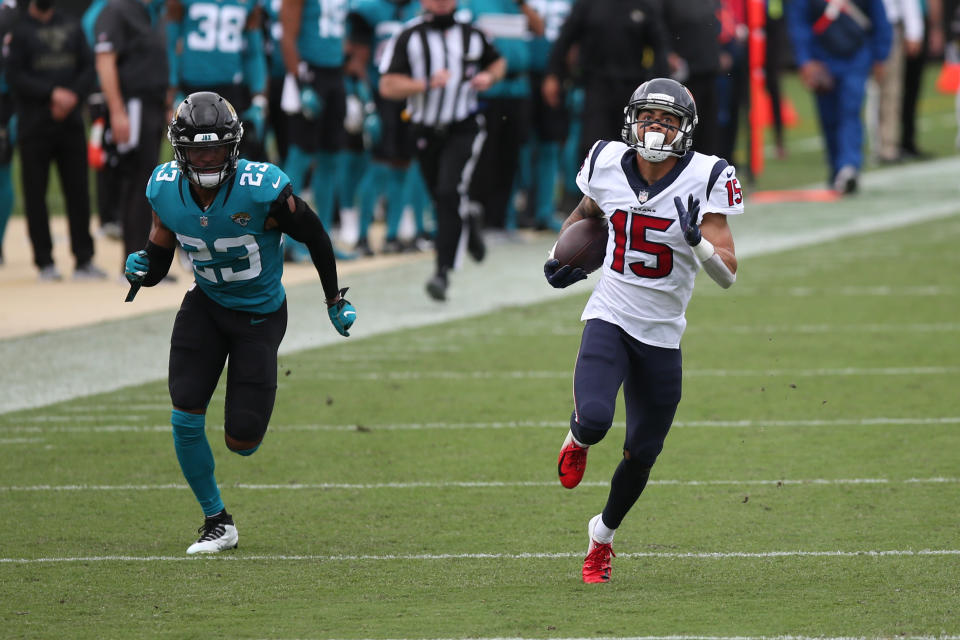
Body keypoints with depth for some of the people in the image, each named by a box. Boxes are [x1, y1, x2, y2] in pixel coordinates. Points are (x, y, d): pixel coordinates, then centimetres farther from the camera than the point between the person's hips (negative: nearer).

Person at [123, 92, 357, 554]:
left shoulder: (263, 190, -27)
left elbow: (314, 235, -10)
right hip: (205, 304, 3)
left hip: (260, 314, -3)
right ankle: (217, 521, 8)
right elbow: (159, 256, 0)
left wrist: (335, 300, 1)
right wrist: (142, 270, -25)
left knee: (240, 443, -3)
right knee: (185, 419, -13)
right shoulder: (165, 190, -15)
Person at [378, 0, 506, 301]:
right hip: (426, 131, 2)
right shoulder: (408, 38, -5)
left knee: (450, 194, -20)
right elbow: (388, 86, -11)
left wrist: (489, 77, -1)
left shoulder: (471, 35, 3)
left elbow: (497, 61, 22)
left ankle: (443, 271, -20)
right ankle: (470, 217, 51)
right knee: (442, 200, 14)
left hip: (463, 130, -2)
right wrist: (427, 84, -24)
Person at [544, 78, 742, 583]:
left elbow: (728, 274, -15)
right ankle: (577, 439, 14)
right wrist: (561, 254, 8)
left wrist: (697, 240, -32)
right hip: (609, 319, 0)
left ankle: (604, 533, 36)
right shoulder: (608, 165, -3)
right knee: (595, 418, -26)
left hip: (662, 335, 0)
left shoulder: (705, 179, -12)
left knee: (641, 455, 8)